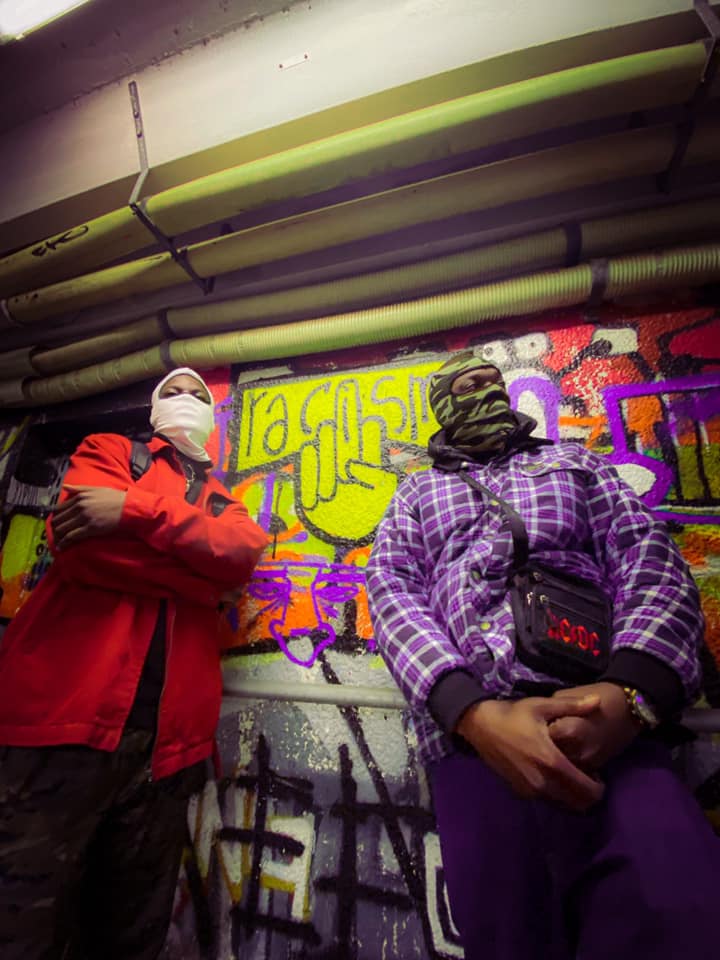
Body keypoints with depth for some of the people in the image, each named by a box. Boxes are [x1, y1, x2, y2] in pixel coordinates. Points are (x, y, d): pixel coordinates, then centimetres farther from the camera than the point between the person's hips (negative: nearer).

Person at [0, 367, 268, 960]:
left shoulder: (222, 499, 18)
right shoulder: (108, 452, 10)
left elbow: (245, 549, -5)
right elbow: (79, 543, -9)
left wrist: (138, 511, -13)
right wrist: (206, 572, -8)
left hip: (166, 738, 4)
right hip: (62, 714, -3)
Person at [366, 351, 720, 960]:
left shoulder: (575, 461, 20)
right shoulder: (415, 493, 18)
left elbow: (652, 562, 7)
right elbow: (391, 591, 4)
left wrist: (630, 691, -13)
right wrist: (473, 711, -14)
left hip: (599, 720, 0)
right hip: (463, 729, 1)